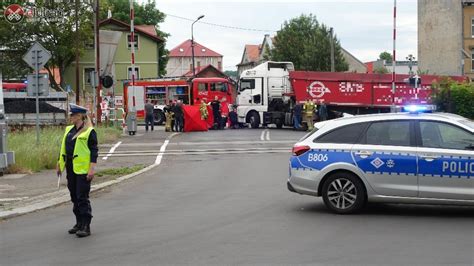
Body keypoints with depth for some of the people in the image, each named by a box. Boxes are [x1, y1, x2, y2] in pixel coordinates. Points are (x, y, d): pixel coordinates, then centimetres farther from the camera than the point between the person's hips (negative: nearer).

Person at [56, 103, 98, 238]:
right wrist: (59, 164, 18)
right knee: (74, 197, 13)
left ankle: (86, 226, -3)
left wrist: (92, 169, -18)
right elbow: (63, 147, 20)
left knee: (82, 198, -7)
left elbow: (94, 151, -11)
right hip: (71, 169, 8)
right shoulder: (69, 130, 14)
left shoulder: (89, 131, -8)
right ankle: (79, 223, 24)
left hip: (83, 169, -8)